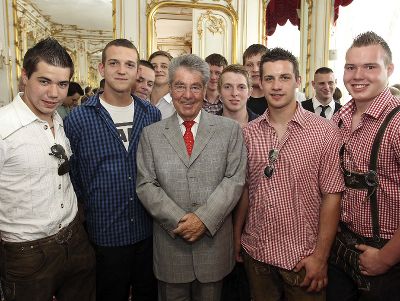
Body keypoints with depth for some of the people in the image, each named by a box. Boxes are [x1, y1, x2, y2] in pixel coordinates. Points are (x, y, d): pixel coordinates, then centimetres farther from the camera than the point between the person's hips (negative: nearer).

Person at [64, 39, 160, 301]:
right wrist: (91, 209, 1)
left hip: (149, 230, 3)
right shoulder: (78, 119, -9)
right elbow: (73, 174, -1)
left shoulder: (152, 115, 0)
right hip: (105, 233, -2)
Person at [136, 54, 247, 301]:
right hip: (171, 242, 1)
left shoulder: (230, 130, 0)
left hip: (214, 242, 0)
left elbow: (235, 179, -6)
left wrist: (204, 219, -15)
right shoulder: (151, 134, 2)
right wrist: (178, 221, -13)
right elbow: (146, 185, -2)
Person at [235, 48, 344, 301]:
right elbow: (245, 189, 6)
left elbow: (331, 196, -10)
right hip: (255, 252, 3)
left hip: (302, 258, -3)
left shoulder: (325, 132, -10)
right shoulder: (248, 133, -1)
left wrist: (321, 256, -11)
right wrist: (236, 237, 6)